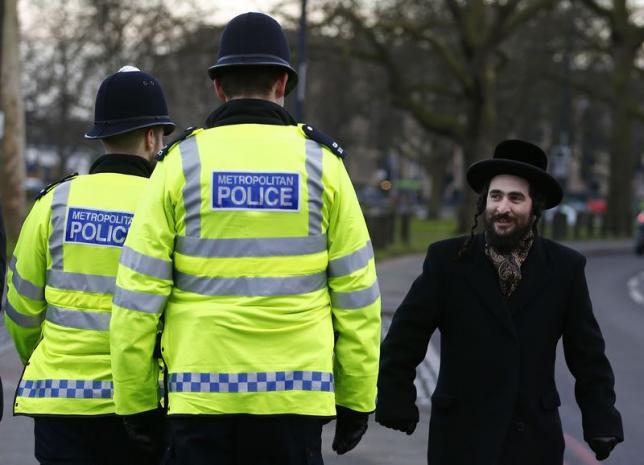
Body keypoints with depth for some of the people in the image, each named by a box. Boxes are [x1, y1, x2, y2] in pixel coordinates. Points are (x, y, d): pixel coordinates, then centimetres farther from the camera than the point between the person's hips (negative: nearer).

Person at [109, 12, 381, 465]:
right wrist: (357, 400, 10)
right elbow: (357, 294, 3)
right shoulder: (321, 163, 3)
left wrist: (135, 402, 6)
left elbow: (137, 295, -1)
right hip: (295, 393, 1)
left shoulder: (181, 163, 1)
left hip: (201, 394, 0)